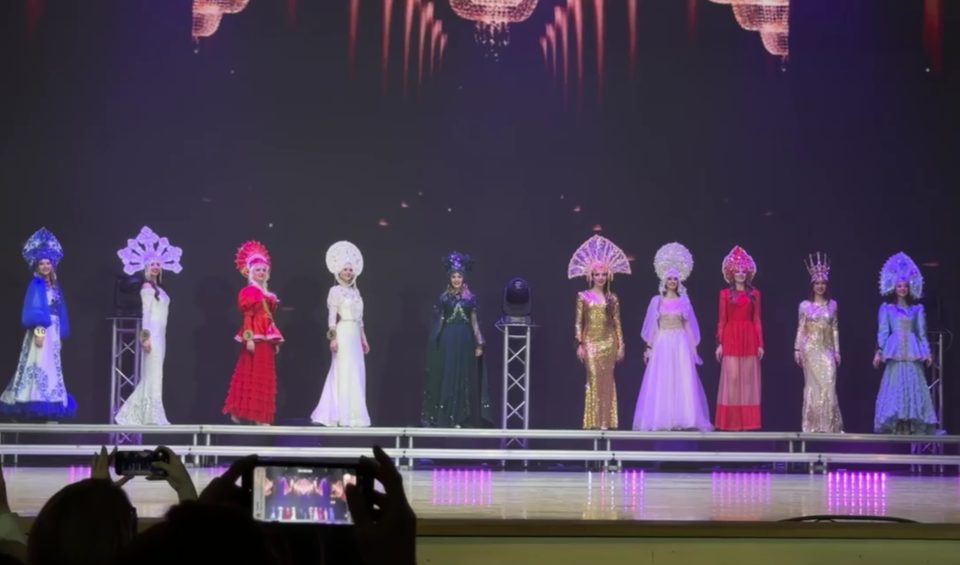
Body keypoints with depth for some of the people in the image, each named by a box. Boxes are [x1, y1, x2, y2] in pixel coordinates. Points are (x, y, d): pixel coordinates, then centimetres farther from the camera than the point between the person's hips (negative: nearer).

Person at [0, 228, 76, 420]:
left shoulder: (55, 285, 15)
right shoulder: (36, 285, -6)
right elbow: (32, 312, -14)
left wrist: (60, 332, 12)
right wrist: (38, 330, -23)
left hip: (53, 331, 8)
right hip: (41, 330, -8)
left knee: (51, 367, 7)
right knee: (39, 366, -12)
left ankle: (48, 407, 9)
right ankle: (38, 403, -15)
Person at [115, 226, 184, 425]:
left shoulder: (158, 289, 18)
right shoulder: (147, 288, -6)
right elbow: (145, 312, -13)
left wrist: (153, 337, 16)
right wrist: (145, 336, -18)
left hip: (160, 335, 9)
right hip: (152, 335, -9)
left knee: (152, 376, 9)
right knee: (152, 375, -7)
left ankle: (131, 415, 13)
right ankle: (152, 417, -4)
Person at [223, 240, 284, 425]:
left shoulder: (268, 294, 17)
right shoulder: (249, 292, -6)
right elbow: (248, 316, -13)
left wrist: (276, 340, 16)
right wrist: (248, 338, -21)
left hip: (267, 337, 8)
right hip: (255, 337, -8)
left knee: (265, 376, 7)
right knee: (252, 374, -7)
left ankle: (260, 416, 9)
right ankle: (239, 413, -3)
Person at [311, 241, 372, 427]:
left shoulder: (355, 291, 17)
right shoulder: (335, 291, -3)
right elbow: (332, 316, -9)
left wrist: (364, 339, 17)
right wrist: (333, 338, -17)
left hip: (355, 336, 7)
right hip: (343, 335, -7)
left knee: (356, 373, 5)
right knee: (345, 372, -8)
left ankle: (351, 414, 9)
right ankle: (344, 415, -8)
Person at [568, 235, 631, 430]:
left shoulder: (612, 298, 8)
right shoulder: (584, 296, 4)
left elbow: (617, 323, 8)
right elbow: (579, 322, 2)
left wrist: (621, 346, 3)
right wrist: (580, 344, -5)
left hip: (608, 342, 2)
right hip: (591, 342, -2)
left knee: (607, 381, 0)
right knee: (593, 379, -6)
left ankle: (606, 420, 1)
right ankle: (594, 421, -3)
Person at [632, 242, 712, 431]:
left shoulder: (684, 300, 6)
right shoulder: (657, 301, 3)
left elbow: (690, 325, 9)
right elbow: (651, 325, 4)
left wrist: (693, 346, 5)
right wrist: (649, 347, 0)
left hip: (681, 343, 1)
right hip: (662, 343, -1)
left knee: (683, 381, -3)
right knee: (660, 382, -4)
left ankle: (682, 419, -1)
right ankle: (659, 419, -1)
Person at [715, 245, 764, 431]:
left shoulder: (754, 293, 9)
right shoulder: (725, 293, 6)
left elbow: (757, 320, 7)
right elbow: (722, 320, 4)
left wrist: (760, 343, 1)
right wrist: (720, 343, -3)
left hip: (749, 339, 1)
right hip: (731, 338, -1)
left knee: (748, 378, 1)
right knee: (732, 377, -5)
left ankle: (747, 421, 4)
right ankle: (731, 421, -2)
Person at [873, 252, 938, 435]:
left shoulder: (917, 308, 11)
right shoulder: (887, 308, 6)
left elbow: (921, 332, 11)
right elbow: (883, 331, 2)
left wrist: (927, 352, 5)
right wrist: (879, 351, -7)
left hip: (912, 354, 2)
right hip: (895, 354, -2)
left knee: (913, 386, -2)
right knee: (895, 388, -5)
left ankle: (912, 426, -2)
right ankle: (897, 427, -6)